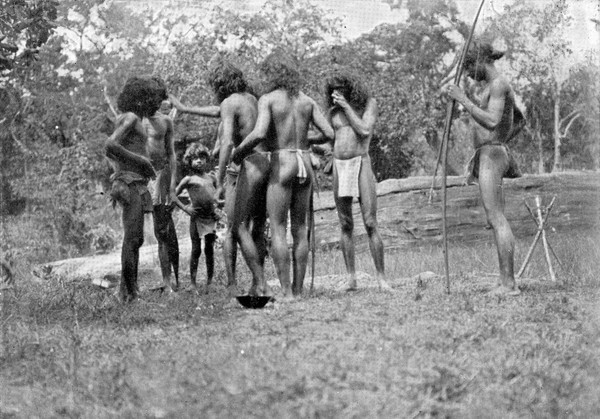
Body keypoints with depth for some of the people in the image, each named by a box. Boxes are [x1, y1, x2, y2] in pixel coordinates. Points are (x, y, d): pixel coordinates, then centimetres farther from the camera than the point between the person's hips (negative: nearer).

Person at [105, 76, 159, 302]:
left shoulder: (128, 119, 19)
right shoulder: (131, 118, -9)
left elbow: (111, 153, 28)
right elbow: (109, 146, -22)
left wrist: (143, 162, 19)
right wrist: (140, 159, -15)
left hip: (135, 184, 10)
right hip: (131, 183, -10)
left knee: (135, 240, 9)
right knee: (133, 239, -12)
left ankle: (129, 290, 10)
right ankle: (129, 292, -12)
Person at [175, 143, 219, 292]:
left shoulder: (211, 177, 10)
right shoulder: (189, 179, -2)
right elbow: (173, 195, 1)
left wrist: (216, 205, 9)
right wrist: (185, 208, -5)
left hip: (211, 217, 3)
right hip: (197, 217, -3)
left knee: (209, 250, 7)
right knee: (196, 250, 0)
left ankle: (210, 282, 13)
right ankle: (193, 282, 5)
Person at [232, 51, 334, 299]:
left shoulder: (268, 99, -6)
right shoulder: (307, 101, 9)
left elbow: (259, 133, -21)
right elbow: (330, 134, 5)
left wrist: (238, 151, -5)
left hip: (282, 165, -5)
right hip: (305, 164, 5)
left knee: (278, 230, -1)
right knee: (300, 229, 10)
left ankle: (286, 291, -7)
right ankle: (298, 290, 12)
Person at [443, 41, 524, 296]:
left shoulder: (498, 85, -11)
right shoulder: (497, 86, 20)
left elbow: (492, 122, -25)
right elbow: (520, 121, 33)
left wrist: (462, 99, -23)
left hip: (491, 155, -11)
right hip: (490, 156, 11)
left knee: (496, 219, -14)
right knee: (496, 220, 8)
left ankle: (509, 284, -18)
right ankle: (504, 282, 8)